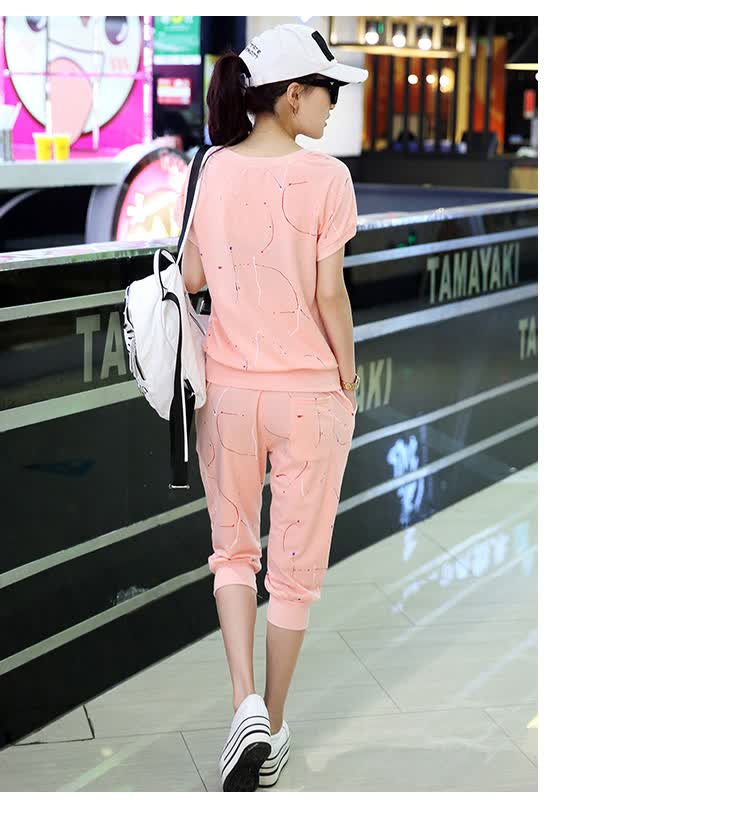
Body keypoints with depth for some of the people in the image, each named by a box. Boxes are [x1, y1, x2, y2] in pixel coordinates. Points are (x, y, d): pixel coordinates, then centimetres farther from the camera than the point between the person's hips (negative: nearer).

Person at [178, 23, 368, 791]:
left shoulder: (215, 172, -1)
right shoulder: (325, 177, -14)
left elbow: (192, 277, 4)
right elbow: (330, 294, -13)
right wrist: (349, 376, 0)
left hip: (228, 388, 3)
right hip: (307, 391, -3)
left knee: (233, 549, 19)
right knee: (296, 565, 12)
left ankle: (245, 706, 1)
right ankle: (273, 728, 22)